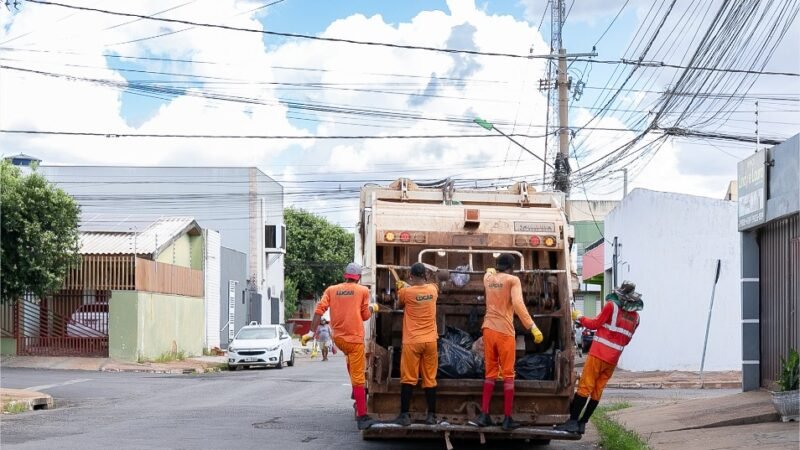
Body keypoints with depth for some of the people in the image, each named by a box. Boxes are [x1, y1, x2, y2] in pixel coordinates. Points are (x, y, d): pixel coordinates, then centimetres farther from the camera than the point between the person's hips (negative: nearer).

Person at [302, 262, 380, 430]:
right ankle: (362, 417, -4)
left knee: (351, 358, 37)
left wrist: (311, 332, -4)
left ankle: (356, 391, 33)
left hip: (338, 338, 4)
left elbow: (319, 310, -4)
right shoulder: (363, 291, -2)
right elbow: (365, 316, 3)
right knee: (358, 378, -3)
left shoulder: (331, 290, 5)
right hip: (354, 338, -4)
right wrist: (372, 308, 24)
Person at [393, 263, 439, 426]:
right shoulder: (433, 289, 2)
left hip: (412, 341, -3)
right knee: (430, 379, 7)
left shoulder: (406, 292, -9)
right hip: (430, 341, 3)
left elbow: (399, 306, 13)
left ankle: (404, 415, -1)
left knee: (408, 379, 1)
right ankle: (431, 415, 7)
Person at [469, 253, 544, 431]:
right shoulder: (513, 280, -7)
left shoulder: (488, 278, 11)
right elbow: (518, 305, -21)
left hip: (488, 329, 5)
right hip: (505, 331, -5)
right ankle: (507, 419, 2)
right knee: (508, 375, 2)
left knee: (490, 373, 13)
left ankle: (484, 415, 7)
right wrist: (533, 327, -25)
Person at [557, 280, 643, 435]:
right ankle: (582, 423, 12)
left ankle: (572, 421, -10)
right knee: (597, 391, 9)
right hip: (613, 359, 5)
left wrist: (579, 317, 14)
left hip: (599, 354, -5)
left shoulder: (612, 306, -8)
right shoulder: (635, 317, 9)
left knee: (584, 387, -5)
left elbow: (595, 324, 0)